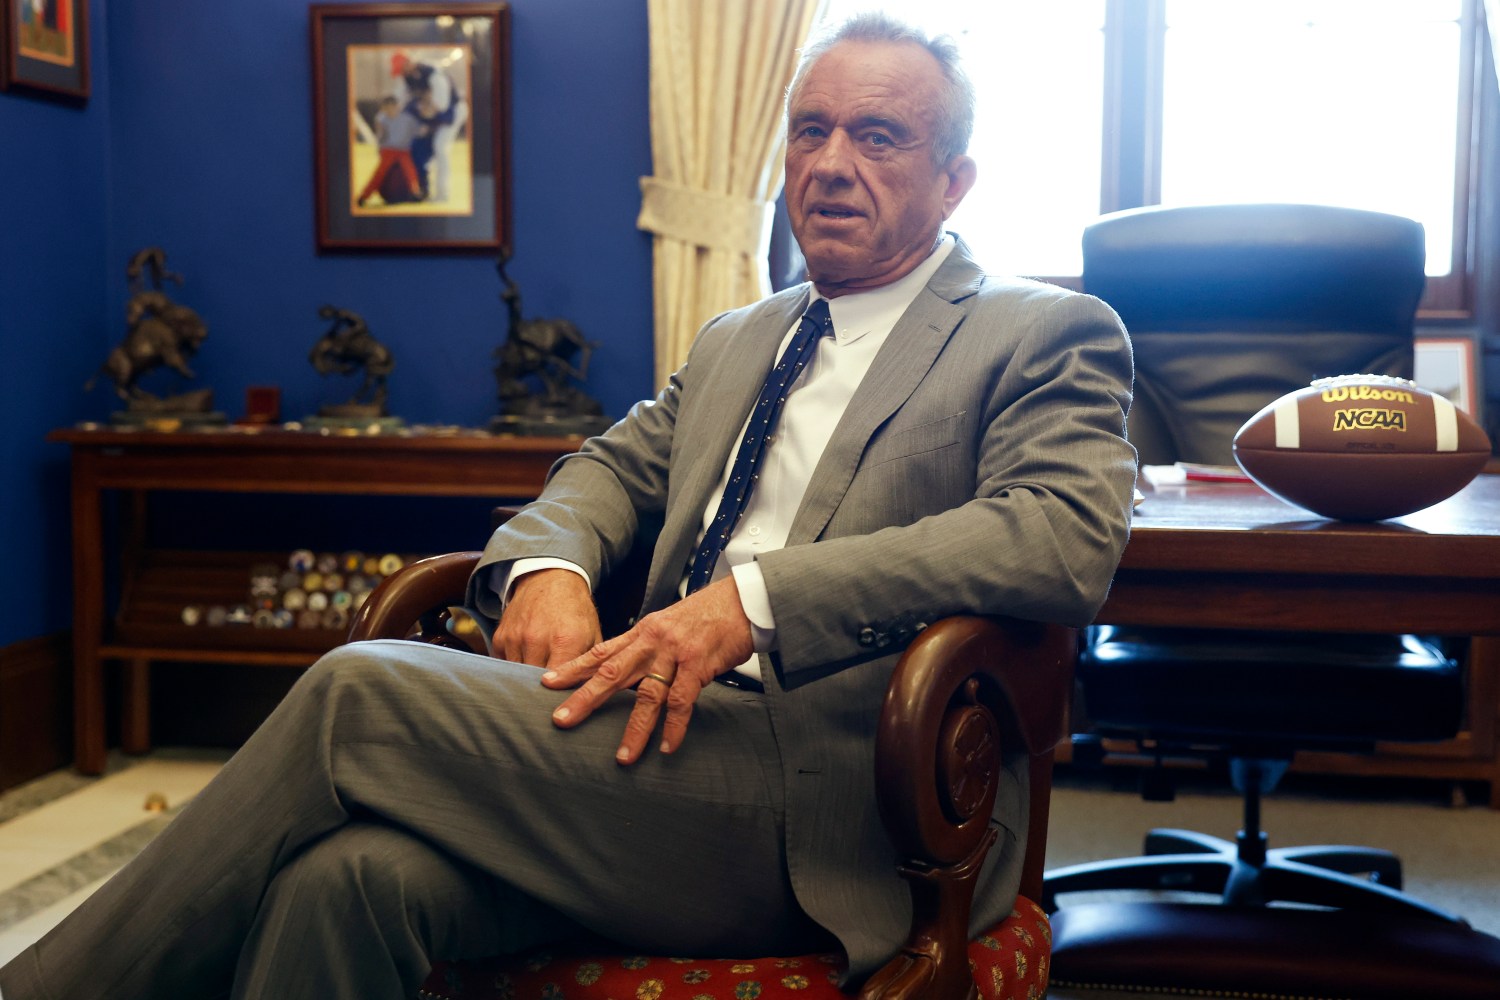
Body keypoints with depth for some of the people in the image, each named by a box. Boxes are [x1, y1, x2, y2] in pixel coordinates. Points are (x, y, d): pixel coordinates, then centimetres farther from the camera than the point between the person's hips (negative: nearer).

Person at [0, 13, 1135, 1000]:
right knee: (349, 875, -25)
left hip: (827, 809, -6)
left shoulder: (1049, 336, 3)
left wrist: (753, 595, -21)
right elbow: (613, 465, 25)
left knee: (361, 692, -19)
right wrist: (545, 567, -1)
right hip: (673, 734, 6)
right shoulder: (737, 339, 25)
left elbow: (1070, 532, -14)